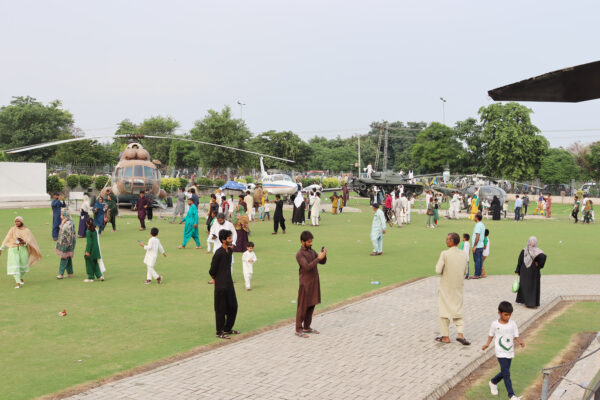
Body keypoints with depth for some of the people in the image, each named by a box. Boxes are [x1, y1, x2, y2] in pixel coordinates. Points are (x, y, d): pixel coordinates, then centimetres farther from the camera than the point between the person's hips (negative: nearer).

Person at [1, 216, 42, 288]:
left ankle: (21, 278, 38)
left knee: (23, 265, 9)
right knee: (14, 265, -12)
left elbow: (29, 241, -3)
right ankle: (17, 282, -11)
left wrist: (24, 242, -24)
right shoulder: (12, 230, 4)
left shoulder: (26, 230, 0)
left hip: (23, 249, 0)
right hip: (13, 249, 0)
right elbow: (7, 240, 7)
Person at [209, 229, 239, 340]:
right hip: (221, 285, -8)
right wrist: (215, 279, 1)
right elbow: (212, 271, -14)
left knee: (233, 306, 14)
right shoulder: (218, 253, -20)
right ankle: (219, 332, 14)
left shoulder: (230, 250, 6)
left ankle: (228, 329, 29)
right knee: (221, 309, 2)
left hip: (229, 283, 8)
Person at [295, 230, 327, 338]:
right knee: (302, 307, 0)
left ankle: (307, 327, 24)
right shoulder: (299, 254, -15)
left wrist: (323, 255, -10)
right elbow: (307, 267, -26)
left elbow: (323, 262, 10)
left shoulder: (311, 251, 8)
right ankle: (298, 330, 8)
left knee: (311, 305, 13)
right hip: (305, 284, -7)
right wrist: (318, 258, -27)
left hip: (314, 282, 7)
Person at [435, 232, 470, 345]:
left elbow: (438, 271, -18)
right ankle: (460, 334, 1)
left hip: (446, 287, -5)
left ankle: (445, 336, 12)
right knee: (457, 311, 15)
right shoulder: (463, 254, 0)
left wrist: (437, 263, 1)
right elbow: (465, 271, 8)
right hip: (458, 287, 5)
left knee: (444, 311, 7)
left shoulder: (444, 254, -17)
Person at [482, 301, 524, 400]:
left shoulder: (513, 324, -2)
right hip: (500, 352, -4)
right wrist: (487, 344, -8)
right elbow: (491, 335, 6)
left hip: (510, 352, 4)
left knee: (504, 372, 14)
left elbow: (516, 336, -1)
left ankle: (493, 382, 42)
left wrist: (520, 342, -21)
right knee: (506, 373, -11)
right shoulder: (495, 324, -7)